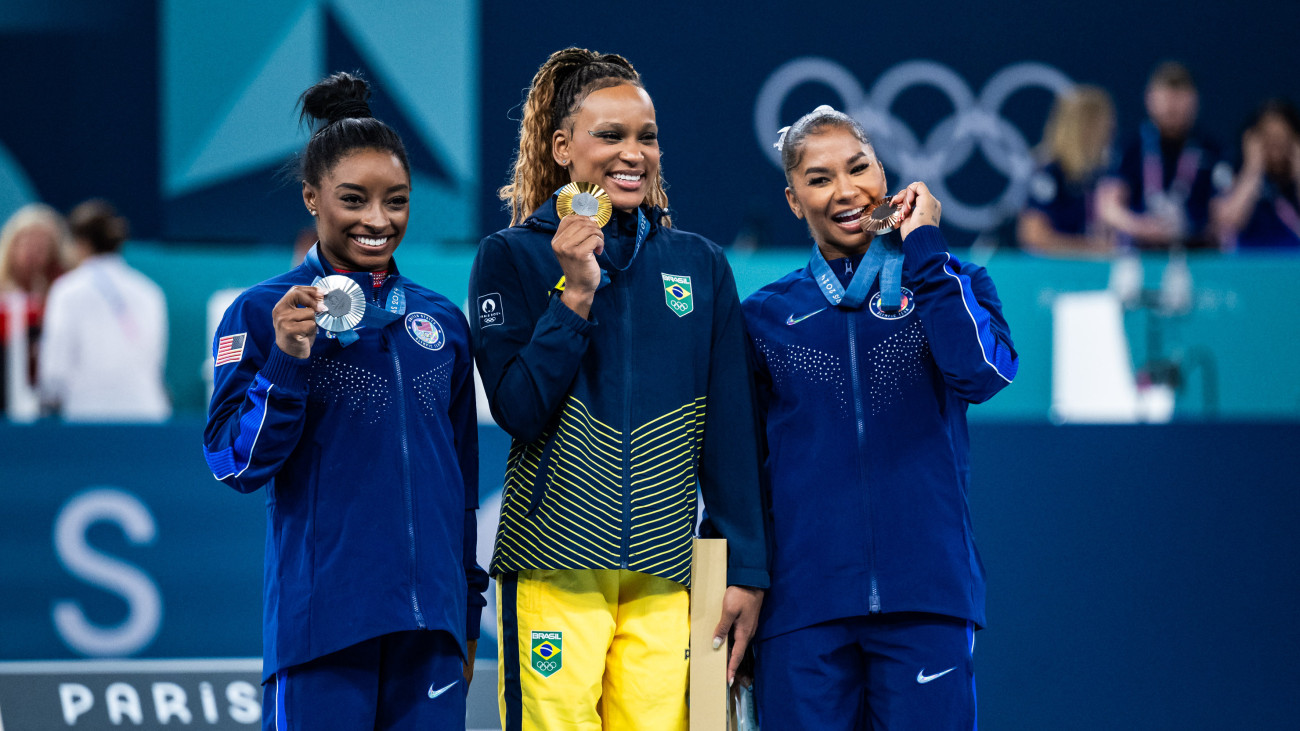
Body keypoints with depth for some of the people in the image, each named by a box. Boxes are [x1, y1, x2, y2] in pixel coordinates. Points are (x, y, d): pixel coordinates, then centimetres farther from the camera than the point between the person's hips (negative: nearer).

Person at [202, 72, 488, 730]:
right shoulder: (262, 315, -1)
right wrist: (287, 361, -19)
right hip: (322, 621, -4)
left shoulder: (441, 322, 13)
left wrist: (467, 617, 18)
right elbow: (235, 465, -6)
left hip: (429, 625, 4)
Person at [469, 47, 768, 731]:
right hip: (553, 568, -2)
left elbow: (730, 429, 11)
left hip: (665, 572, 2)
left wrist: (746, 568, 6)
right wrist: (574, 295, -14)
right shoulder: (511, 258, 3)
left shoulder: (699, 264, 11)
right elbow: (520, 411, -6)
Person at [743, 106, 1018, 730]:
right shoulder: (767, 316, 11)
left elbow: (983, 373, -13)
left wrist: (923, 245, -6)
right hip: (802, 603, 1)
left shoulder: (948, 286, 9)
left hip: (925, 594, -1)